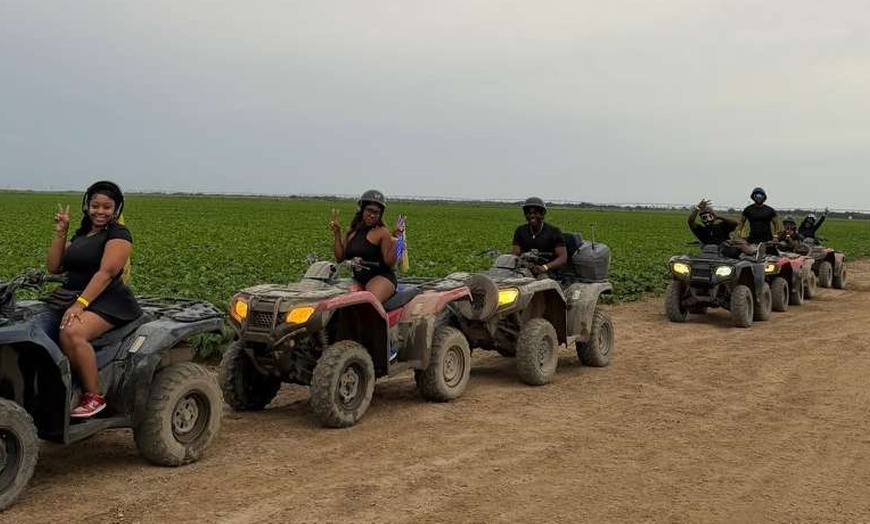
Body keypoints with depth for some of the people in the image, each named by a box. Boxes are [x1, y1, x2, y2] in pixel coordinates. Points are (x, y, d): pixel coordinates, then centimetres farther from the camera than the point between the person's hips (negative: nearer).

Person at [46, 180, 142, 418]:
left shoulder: (118, 234, -3)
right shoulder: (80, 235, 22)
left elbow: (106, 272, -15)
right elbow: (54, 267, 15)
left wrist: (80, 304, -24)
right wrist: (60, 232, 7)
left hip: (107, 301, -8)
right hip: (73, 298, 8)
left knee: (72, 332, -35)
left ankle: (94, 396, -22)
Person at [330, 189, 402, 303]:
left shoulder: (382, 232, -2)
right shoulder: (352, 231, 15)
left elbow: (389, 263, -6)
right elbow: (340, 258, 14)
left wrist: (395, 242, -17)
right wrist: (336, 233, 10)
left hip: (381, 278, -6)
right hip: (358, 280, 6)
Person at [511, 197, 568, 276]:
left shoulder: (554, 232, 1)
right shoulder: (520, 231, 12)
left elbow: (563, 258, -6)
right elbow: (516, 255, 6)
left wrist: (545, 267, -23)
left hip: (548, 273, -3)